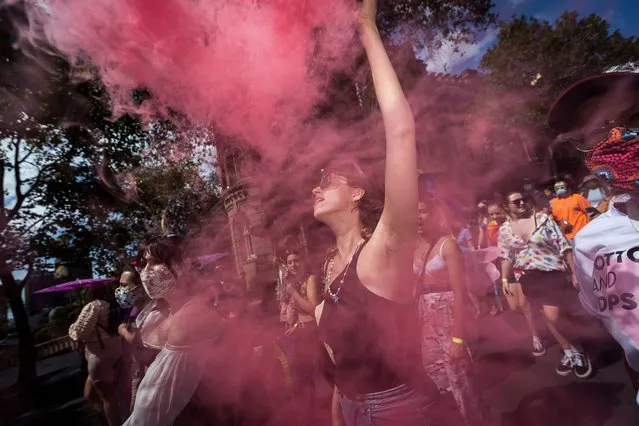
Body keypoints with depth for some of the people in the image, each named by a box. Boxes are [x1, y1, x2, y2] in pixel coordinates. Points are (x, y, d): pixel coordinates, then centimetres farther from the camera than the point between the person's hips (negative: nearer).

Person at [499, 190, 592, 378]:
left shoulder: (543, 219, -6)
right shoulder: (504, 229, 1)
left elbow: (564, 246, -6)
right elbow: (506, 257, 7)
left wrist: (574, 272, -9)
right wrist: (505, 279, 1)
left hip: (552, 273, -3)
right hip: (528, 279, 3)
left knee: (554, 317, -8)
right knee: (549, 317, 12)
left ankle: (573, 351, 19)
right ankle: (570, 352, 31)